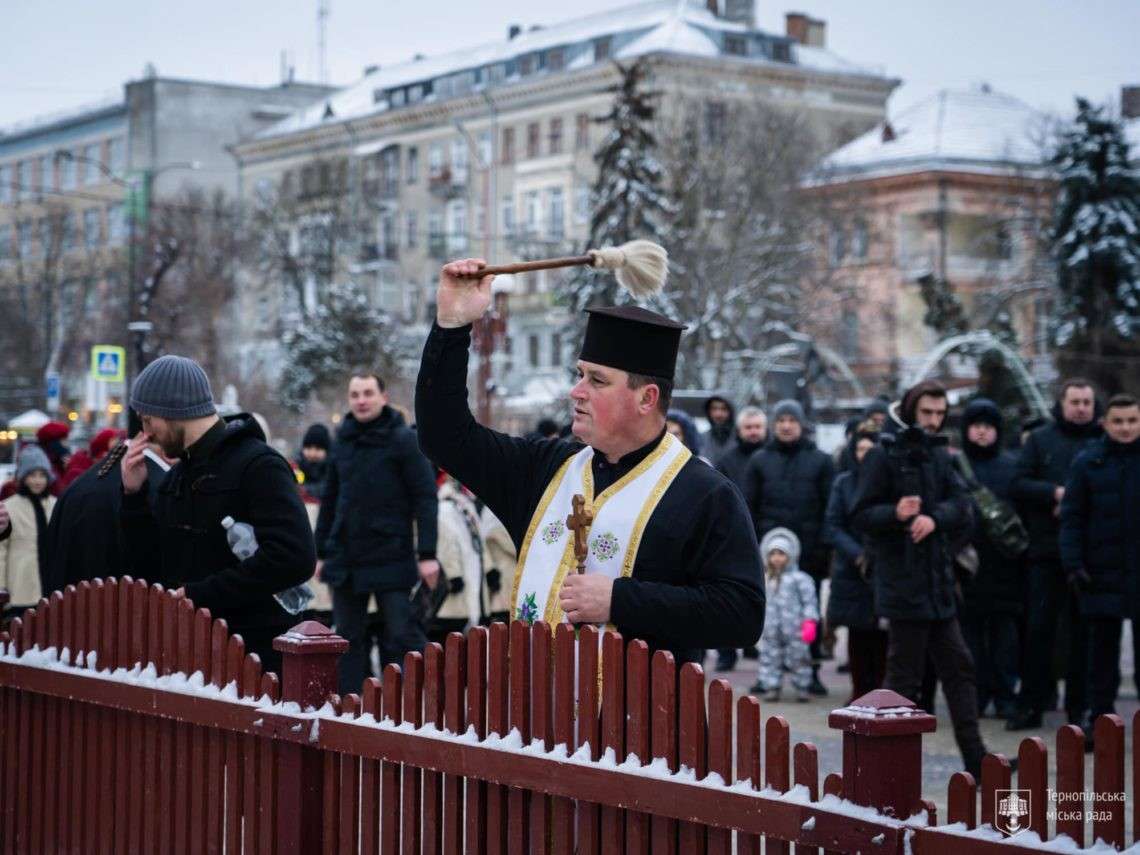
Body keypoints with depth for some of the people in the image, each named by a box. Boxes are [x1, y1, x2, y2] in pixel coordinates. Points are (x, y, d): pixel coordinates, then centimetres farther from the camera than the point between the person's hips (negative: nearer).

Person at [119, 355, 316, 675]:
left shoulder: (258, 466, -11)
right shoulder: (177, 477, 16)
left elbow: (294, 558, -24)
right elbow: (150, 570, 17)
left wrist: (199, 594, -21)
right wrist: (133, 495, 5)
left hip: (253, 657, -8)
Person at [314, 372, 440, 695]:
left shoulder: (402, 440, -5)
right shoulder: (342, 442, 12)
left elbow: (425, 498, -8)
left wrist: (427, 554, -15)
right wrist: (322, 552, 17)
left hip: (390, 557, -5)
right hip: (345, 559, 5)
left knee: (400, 635, -4)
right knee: (349, 639, 7)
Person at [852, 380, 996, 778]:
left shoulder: (938, 455, 13)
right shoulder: (884, 456, -7)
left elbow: (960, 504, 4)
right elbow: (862, 515, -10)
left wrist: (935, 517, -16)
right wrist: (895, 513, -29)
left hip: (938, 580, 8)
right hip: (903, 582, -8)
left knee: (958, 668, 9)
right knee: (904, 674, -2)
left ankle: (975, 760, 14)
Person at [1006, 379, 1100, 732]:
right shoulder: (1040, 439, 8)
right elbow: (1018, 484, 1)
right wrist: (1056, 493, -13)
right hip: (1045, 549, 0)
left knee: (1082, 630, 5)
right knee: (1038, 627, 1)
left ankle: (1080, 707, 12)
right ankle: (1031, 704, 8)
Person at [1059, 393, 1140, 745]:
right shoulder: (1088, 462, 3)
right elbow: (1072, 517, 2)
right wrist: (1074, 565, -6)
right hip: (1103, 571, 0)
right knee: (1102, 648, 6)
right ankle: (1101, 719, 13)